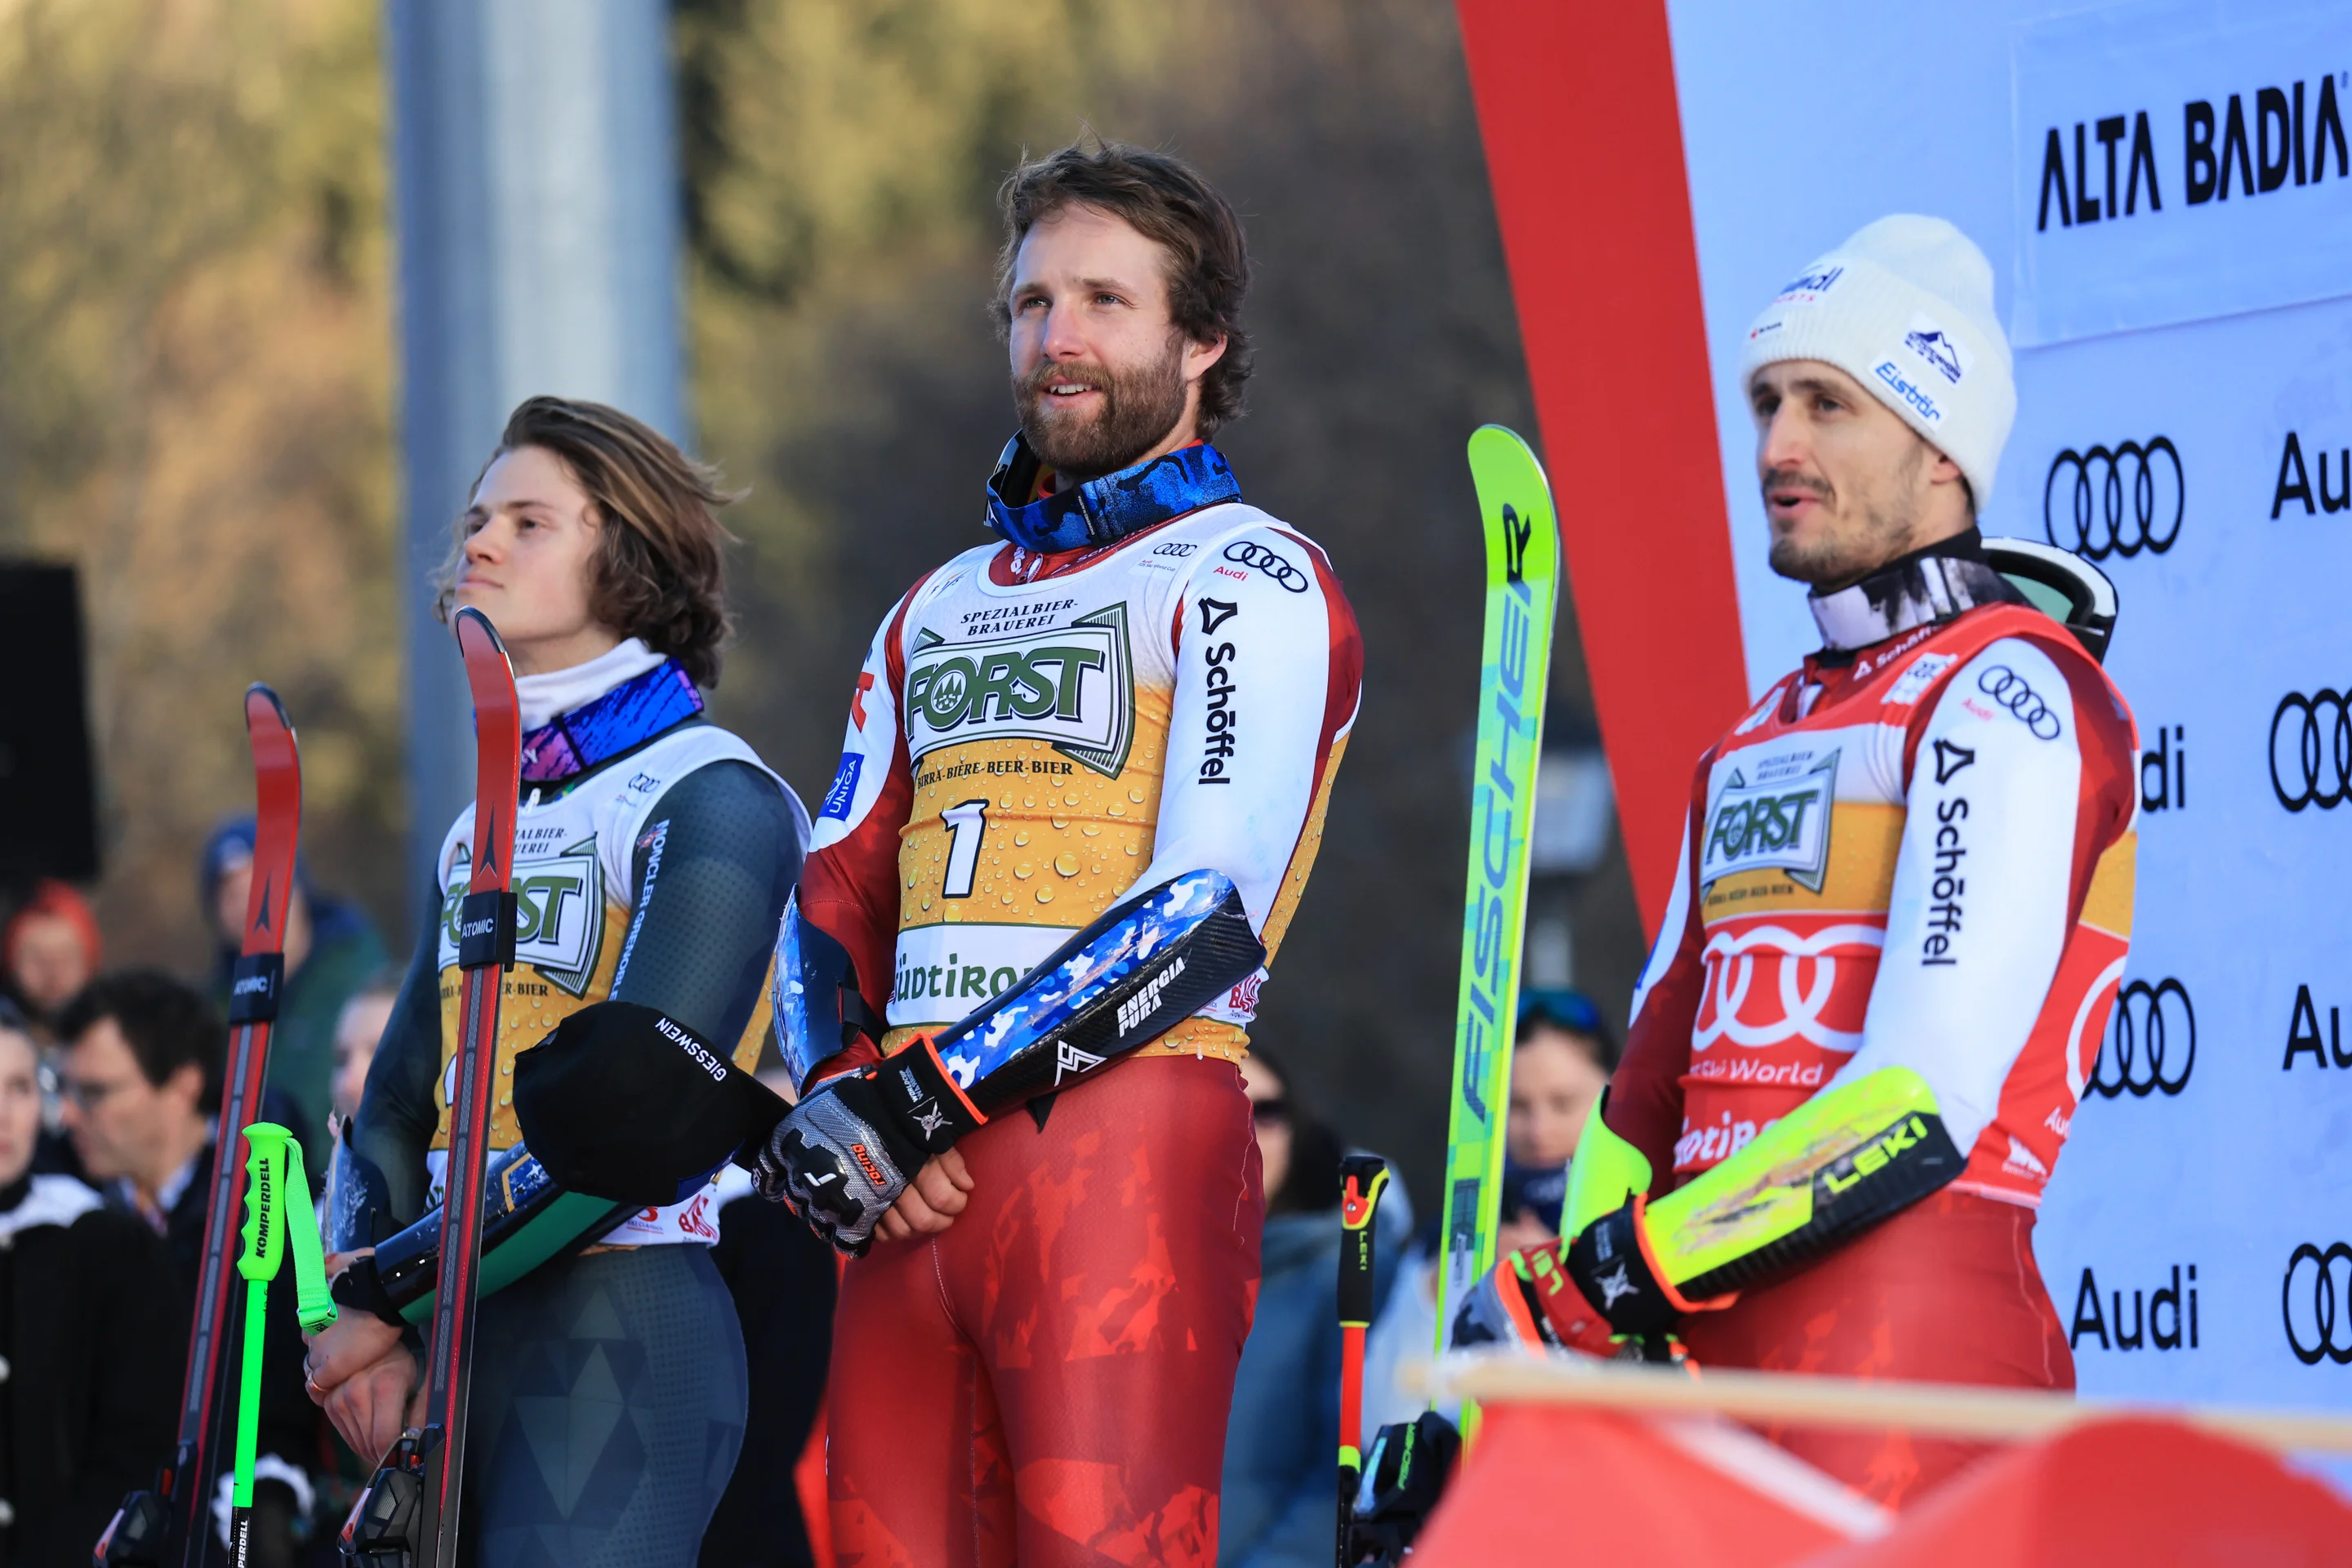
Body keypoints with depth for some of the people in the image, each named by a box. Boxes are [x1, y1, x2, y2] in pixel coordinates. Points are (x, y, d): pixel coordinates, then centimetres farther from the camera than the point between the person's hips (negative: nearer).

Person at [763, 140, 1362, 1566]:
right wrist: (842, 1100, -1)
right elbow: (835, 900, 20)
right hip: (910, 1180, 6)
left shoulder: (1253, 581, 3)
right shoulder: (941, 607, 25)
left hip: (1126, 1138, -6)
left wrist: (934, 1097, -14)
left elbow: (1206, 907, -10)